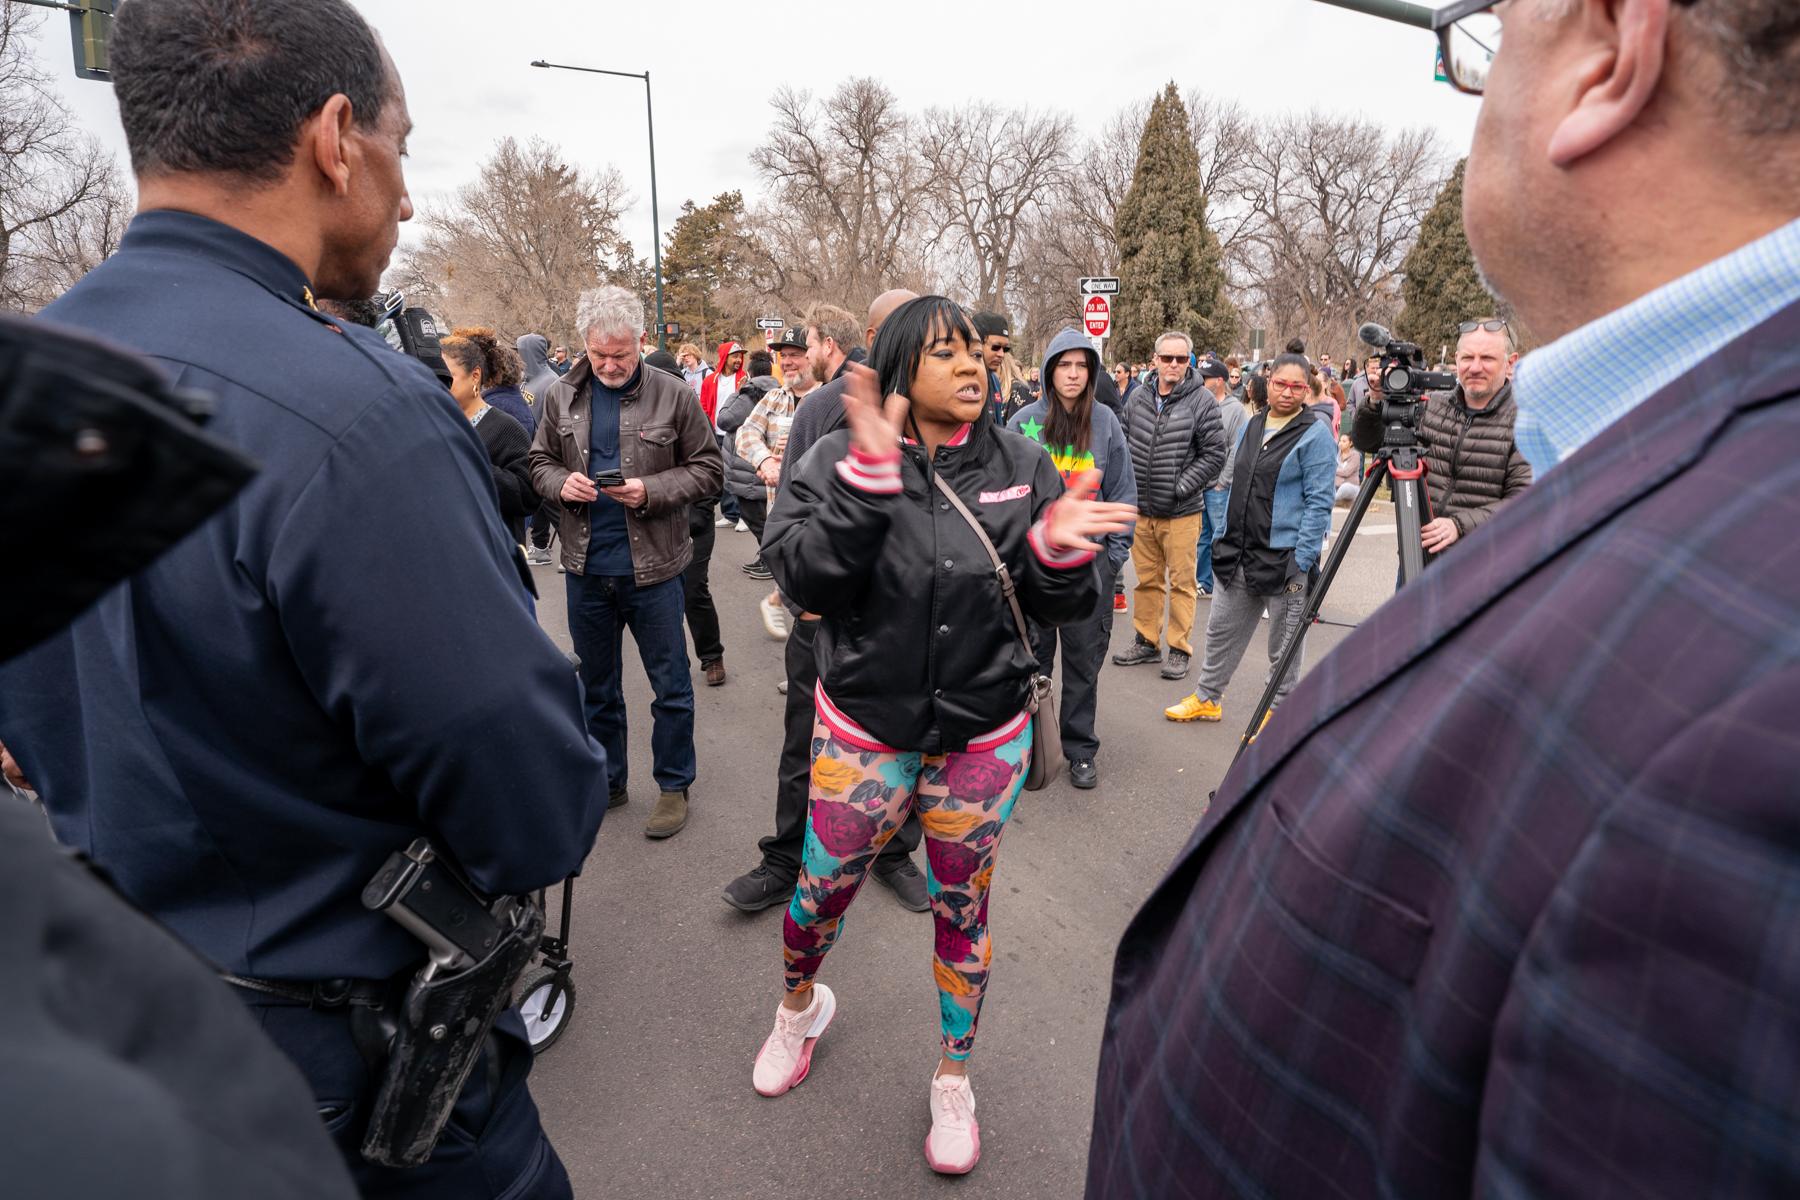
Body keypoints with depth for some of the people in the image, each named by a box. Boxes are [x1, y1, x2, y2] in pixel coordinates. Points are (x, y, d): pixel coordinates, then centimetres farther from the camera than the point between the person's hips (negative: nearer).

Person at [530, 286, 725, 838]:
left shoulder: (671, 394, -7)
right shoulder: (562, 396, 3)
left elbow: (708, 468, -4)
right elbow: (541, 462, 13)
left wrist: (650, 491, -19)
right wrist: (562, 482, -10)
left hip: (653, 566, -3)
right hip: (586, 567, 4)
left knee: (671, 687, 8)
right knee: (596, 685, 17)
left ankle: (673, 786, 26)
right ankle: (608, 781, 36)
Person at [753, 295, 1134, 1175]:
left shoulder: (1020, 465, -3)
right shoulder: (840, 460, -8)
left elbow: (1058, 608, -1)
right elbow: (805, 579, -20)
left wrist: (1059, 552, -23)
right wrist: (869, 476, -30)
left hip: (985, 737, 1)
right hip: (864, 728, -1)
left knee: (963, 910, 15)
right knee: (822, 891, 15)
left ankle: (954, 1079, 41)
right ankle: (800, 1006, 51)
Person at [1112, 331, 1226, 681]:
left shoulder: (1201, 401, -7)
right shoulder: (1138, 398, 5)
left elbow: (1214, 455, -7)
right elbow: (1124, 444, 15)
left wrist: (1180, 488, -12)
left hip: (1182, 512, -4)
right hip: (1141, 509, 4)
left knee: (1181, 582, 2)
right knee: (1147, 579, 14)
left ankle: (1179, 648, 14)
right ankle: (1147, 641, 27)